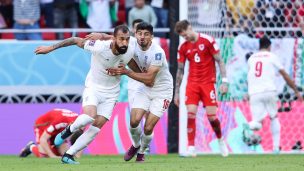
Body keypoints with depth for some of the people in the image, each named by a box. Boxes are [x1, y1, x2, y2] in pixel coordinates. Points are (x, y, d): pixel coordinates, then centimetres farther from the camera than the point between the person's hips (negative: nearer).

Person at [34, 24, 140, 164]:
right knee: (89, 116, -29)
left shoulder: (129, 52, -15)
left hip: (111, 94, 3)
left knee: (96, 128, -6)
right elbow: (75, 40, -15)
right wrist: (50, 48, -11)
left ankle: (68, 155, 5)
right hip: (93, 88, -3)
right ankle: (68, 130, 3)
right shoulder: (100, 47, -27)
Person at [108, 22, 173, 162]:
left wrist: (126, 72, -31)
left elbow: (149, 79, -28)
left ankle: (142, 152, 20)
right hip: (145, 89, 5)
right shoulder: (134, 45, -11)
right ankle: (135, 145, 20)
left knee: (148, 128, -10)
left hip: (162, 91, -5)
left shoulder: (157, 53, -28)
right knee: (134, 120, -11)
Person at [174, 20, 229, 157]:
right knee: (190, 114, -13)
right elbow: (180, 70, 13)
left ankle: (220, 140, 21)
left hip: (208, 83, -3)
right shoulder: (183, 48, 6)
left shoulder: (207, 40, -5)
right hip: (192, 83, 3)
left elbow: (219, 61, -3)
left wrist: (224, 81, -11)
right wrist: (176, 92, 12)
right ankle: (191, 147, -10)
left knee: (211, 116, -6)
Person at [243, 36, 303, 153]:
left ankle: (249, 126, -35)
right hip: (269, 91, -2)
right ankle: (276, 147, 11)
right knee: (274, 118, 20)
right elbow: (285, 76, 6)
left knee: (258, 123, 2)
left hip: (254, 94, 2)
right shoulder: (272, 57, 6)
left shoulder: (251, 58, 17)